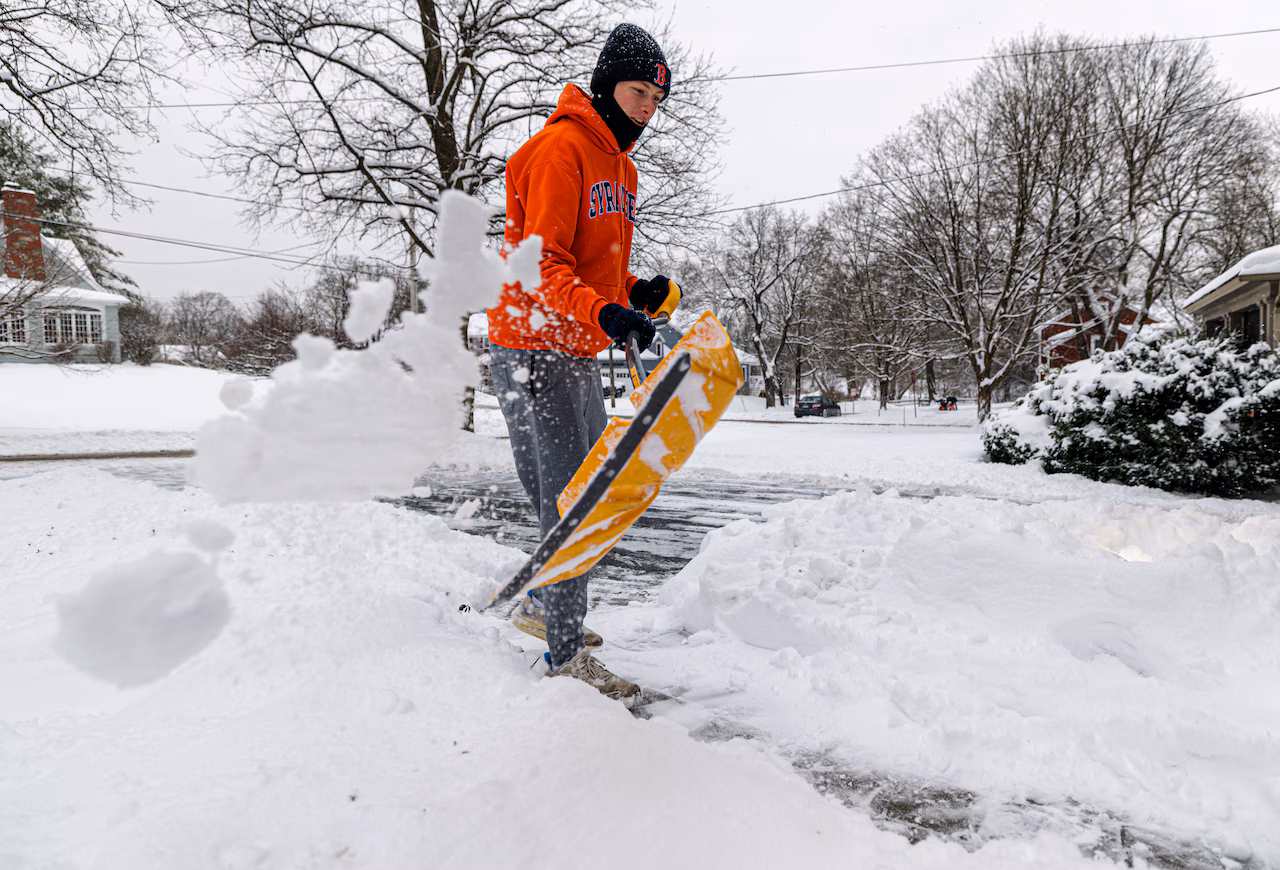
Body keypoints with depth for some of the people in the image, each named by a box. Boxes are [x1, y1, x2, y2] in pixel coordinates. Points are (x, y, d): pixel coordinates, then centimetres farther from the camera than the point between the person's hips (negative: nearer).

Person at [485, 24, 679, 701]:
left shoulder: (622, 166, 18)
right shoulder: (560, 148, -11)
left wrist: (637, 291, 3)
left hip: (578, 351, 9)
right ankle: (566, 657, 3)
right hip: (532, 345, -9)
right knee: (567, 498, -8)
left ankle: (542, 606, 35)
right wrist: (603, 313, -36)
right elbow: (545, 263, -21)